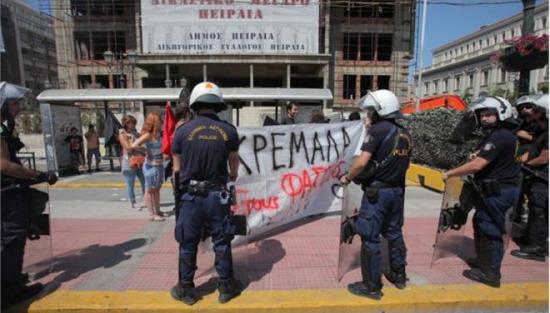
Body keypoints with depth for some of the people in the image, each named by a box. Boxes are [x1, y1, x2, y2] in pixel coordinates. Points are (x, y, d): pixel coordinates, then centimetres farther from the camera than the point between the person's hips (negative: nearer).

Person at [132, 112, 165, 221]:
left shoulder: (157, 134, 6)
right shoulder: (148, 135, -17)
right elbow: (134, 145, -27)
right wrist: (146, 150, -17)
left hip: (159, 165, 8)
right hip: (151, 166, -8)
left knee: (157, 189, 17)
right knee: (149, 190, 3)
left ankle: (157, 211, 30)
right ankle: (152, 214, 12)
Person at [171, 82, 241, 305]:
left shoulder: (183, 131, -6)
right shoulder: (229, 130, -4)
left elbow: (177, 168, 3)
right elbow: (234, 165, 9)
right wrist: (232, 176, 32)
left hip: (191, 195, 0)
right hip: (218, 195, 1)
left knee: (188, 245, 15)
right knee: (222, 243, 14)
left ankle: (186, 290, 29)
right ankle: (226, 287, 28)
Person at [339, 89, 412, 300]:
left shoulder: (378, 130, -14)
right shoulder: (404, 134, 8)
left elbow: (362, 162, -22)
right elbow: (405, 163, 15)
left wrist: (347, 177, -6)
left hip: (377, 191, -8)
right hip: (397, 190, 8)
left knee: (370, 238, 2)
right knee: (394, 233, 21)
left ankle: (372, 287, 12)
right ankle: (399, 275, 36)